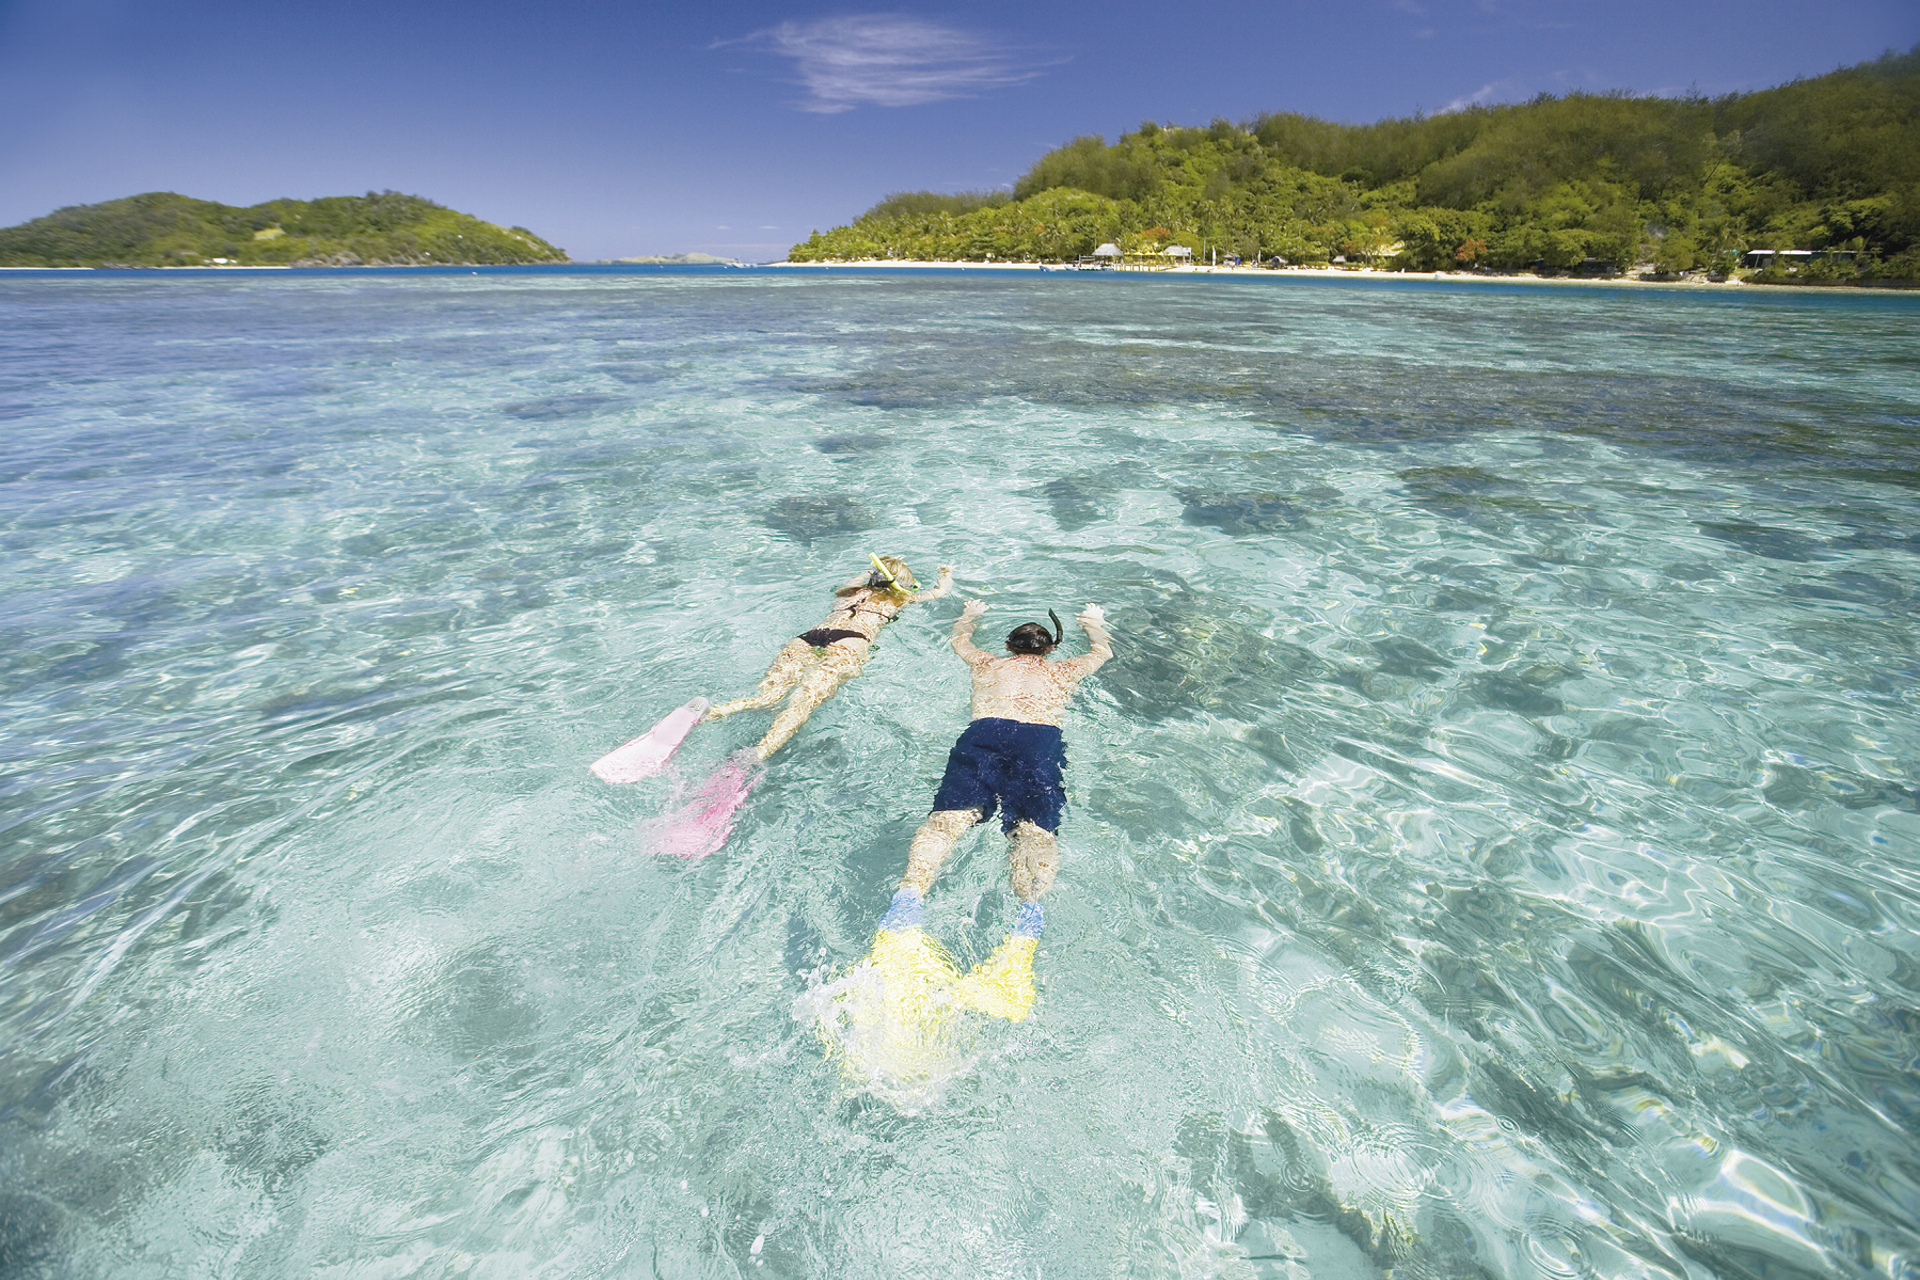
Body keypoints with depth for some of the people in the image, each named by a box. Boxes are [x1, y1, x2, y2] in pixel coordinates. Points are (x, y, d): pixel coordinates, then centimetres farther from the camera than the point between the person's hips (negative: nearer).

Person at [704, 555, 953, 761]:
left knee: (767, 694, -12)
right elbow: (940, 591, 45)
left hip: (806, 639, 5)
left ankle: (710, 712, -39)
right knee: (804, 702, -26)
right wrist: (947, 573, 67)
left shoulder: (853, 593, 36)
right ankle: (757, 755, -50)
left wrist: (868, 573, 80)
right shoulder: (899, 600, 26)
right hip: (848, 644, -5)